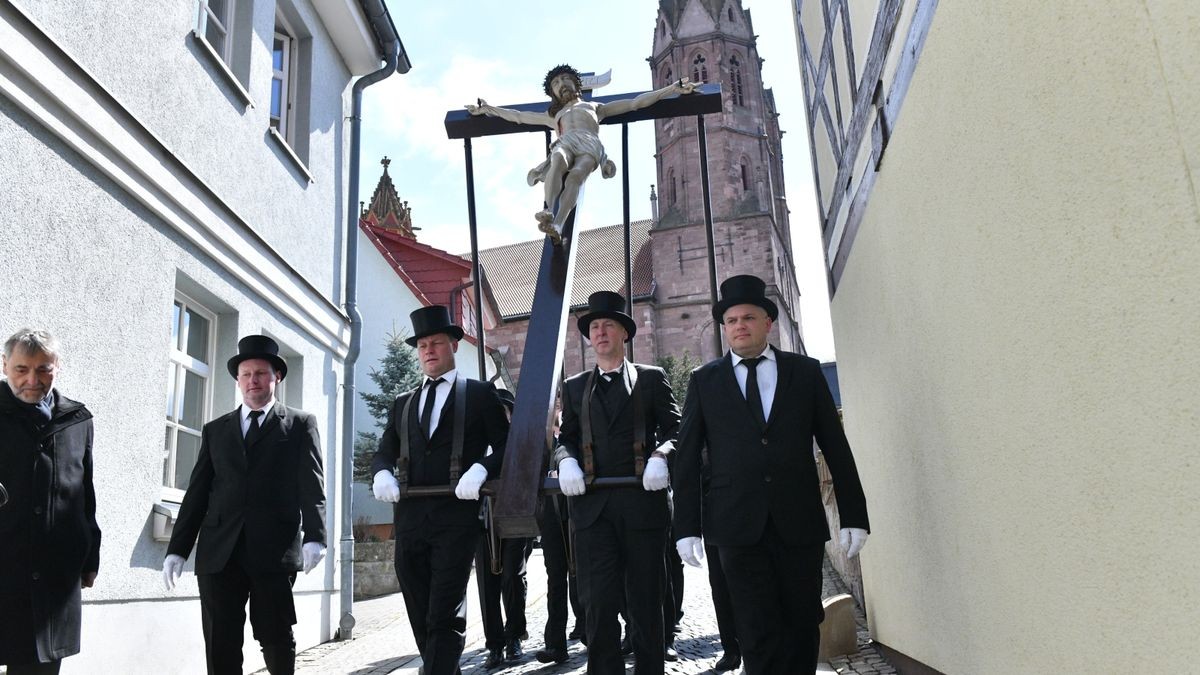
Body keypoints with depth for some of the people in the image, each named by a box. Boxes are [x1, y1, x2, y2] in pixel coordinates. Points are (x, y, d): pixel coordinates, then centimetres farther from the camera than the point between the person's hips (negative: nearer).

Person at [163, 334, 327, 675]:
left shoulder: (300, 424, 9)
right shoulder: (215, 430, 17)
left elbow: (311, 486, -1)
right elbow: (197, 493, 13)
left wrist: (314, 537, -14)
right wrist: (177, 549, 6)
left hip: (274, 550, -3)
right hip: (219, 552, 3)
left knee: (277, 641, 3)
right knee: (220, 645, 3)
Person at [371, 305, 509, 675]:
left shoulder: (480, 394, 6)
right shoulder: (403, 403, 19)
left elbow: (506, 446, 2)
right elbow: (383, 451, 18)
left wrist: (480, 469, -18)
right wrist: (383, 473, -4)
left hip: (456, 517, -5)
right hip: (410, 519, 5)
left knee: (446, 617, -10)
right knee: (421, 617, 10)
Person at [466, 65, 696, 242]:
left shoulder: (595, 107, 38)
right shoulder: (554, 115, 42)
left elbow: (635, 103, 31)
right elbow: (518, 116, 43)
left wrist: (674, 88, 24)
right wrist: (486, 109, 39)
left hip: (589, 145, -1)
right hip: (564, 143, 1)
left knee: (576, 175, -37)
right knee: (559, 160, -39)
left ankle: (557, 225, -58)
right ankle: (548, 211, -60)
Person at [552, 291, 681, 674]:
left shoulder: (651, 379, 10)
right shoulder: (574, 387, 17)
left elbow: (674, 428, 4)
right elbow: (566, 437, 15)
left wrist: (659, 456, -15)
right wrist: (566, 460, -7)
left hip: (642, 501, -1)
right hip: (592, 504, 2)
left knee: (645, 600, 6)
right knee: (599, 603, -4)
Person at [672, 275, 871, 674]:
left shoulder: (805, 372, 9)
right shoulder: (705, 380, 7)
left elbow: (836, 447, 8)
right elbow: (687, 458, 5)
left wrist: (854, 516, 4)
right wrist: (687, 528, -1)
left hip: (800, 522, 1)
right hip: (739, 525, -1)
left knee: (803, 628, 8)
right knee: (759, 635, -2)